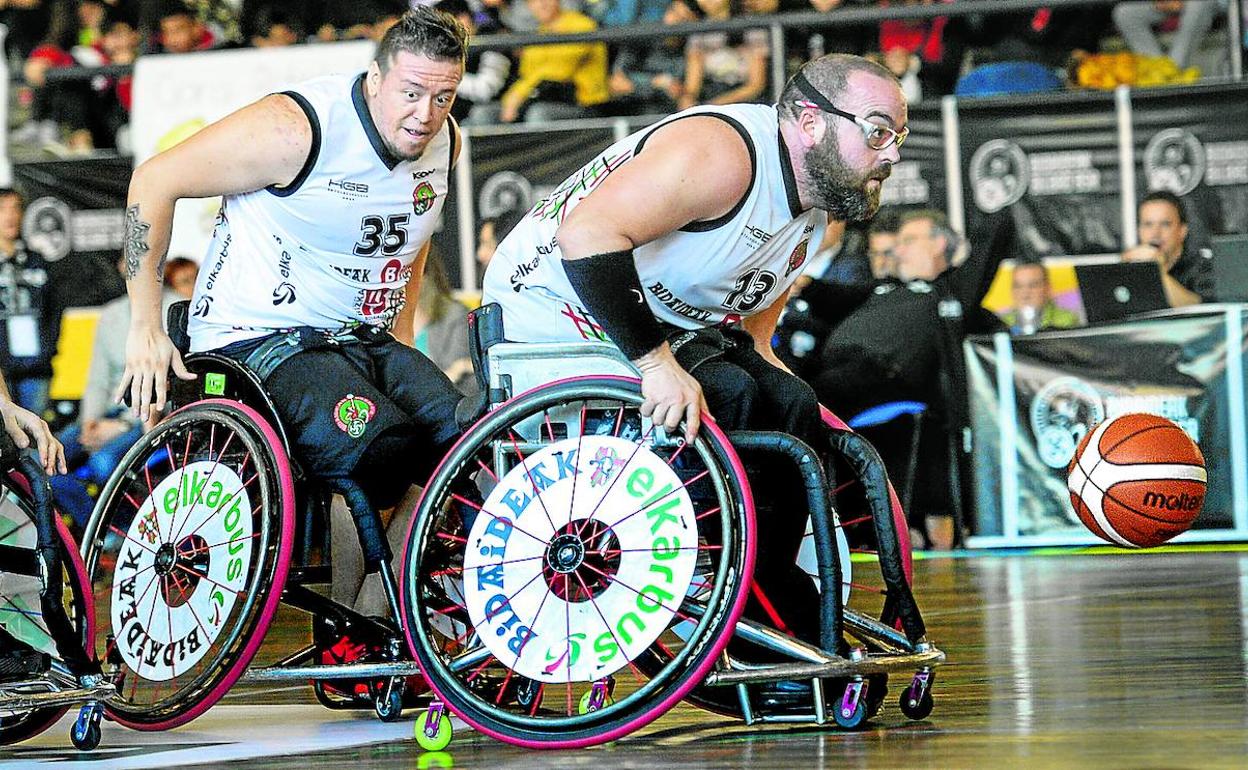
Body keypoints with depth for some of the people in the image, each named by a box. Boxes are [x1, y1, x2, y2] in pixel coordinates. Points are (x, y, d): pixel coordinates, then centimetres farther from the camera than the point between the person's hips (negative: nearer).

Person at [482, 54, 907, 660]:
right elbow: (587, 234, -36)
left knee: (791, 405, -9)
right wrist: (656, 362, -37)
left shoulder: (816, 206, 7)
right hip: (555, 309, -9)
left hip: (666, 326, 9)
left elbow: (752, 333, 15)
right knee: (727, 396, -28)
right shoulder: (723, 153, -25)